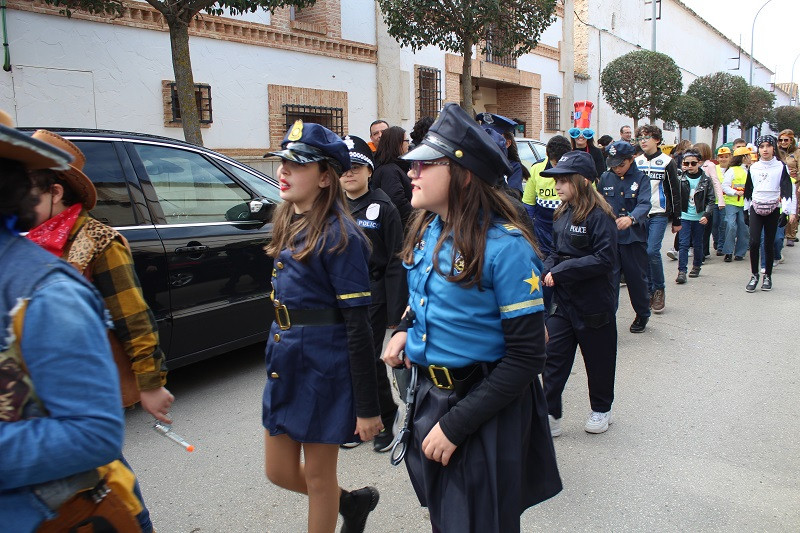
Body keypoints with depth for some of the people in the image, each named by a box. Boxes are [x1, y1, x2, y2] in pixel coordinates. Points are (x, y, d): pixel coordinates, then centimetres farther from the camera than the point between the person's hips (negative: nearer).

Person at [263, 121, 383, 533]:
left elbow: (358, 327, -18)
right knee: (280, 472, 17)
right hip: (285, 360, 8)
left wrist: (367, 409, -16)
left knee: (317, 474, 9)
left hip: (325, 363, -8)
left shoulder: (339, 236, -17)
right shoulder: (288, 225, 8)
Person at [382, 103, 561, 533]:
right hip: (428, 395, 7)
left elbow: (526, 356, -22)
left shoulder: (504, 246, -23)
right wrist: (405, 328, -2)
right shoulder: (426, 230, 0)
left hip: (487, 411, -7)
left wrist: (456, 423, -22)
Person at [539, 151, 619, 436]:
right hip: (563, 300, 7)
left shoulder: (599, 216, -18)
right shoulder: (562, 214, 5)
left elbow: (605, 259, -22)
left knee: (598, 359, 13)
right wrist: (548, 269, -7)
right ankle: (551, 415, 13)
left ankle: (601, 410, 33)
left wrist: (562, 270, -22)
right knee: (553, 358, 4)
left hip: (594, 303, -6)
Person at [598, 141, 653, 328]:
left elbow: (644, 204, -19)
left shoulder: (641, 178, -3)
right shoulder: (605, 178, 6)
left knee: (637, 278, 10)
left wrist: (631, 218, -39)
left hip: (634, 237, -1)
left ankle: (642, 315, 31)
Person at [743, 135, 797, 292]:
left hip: (773, 209, -2)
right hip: (756, 208, 2)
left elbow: (787, 189, -8)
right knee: (754, 242, -10)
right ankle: (754, 275, 3)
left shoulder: (781, 167, -2)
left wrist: (786, 211, -16)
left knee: (769, 244, 4)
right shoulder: (753, 168, 8)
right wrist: (746, 210, 16)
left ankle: (767, 276, 17)